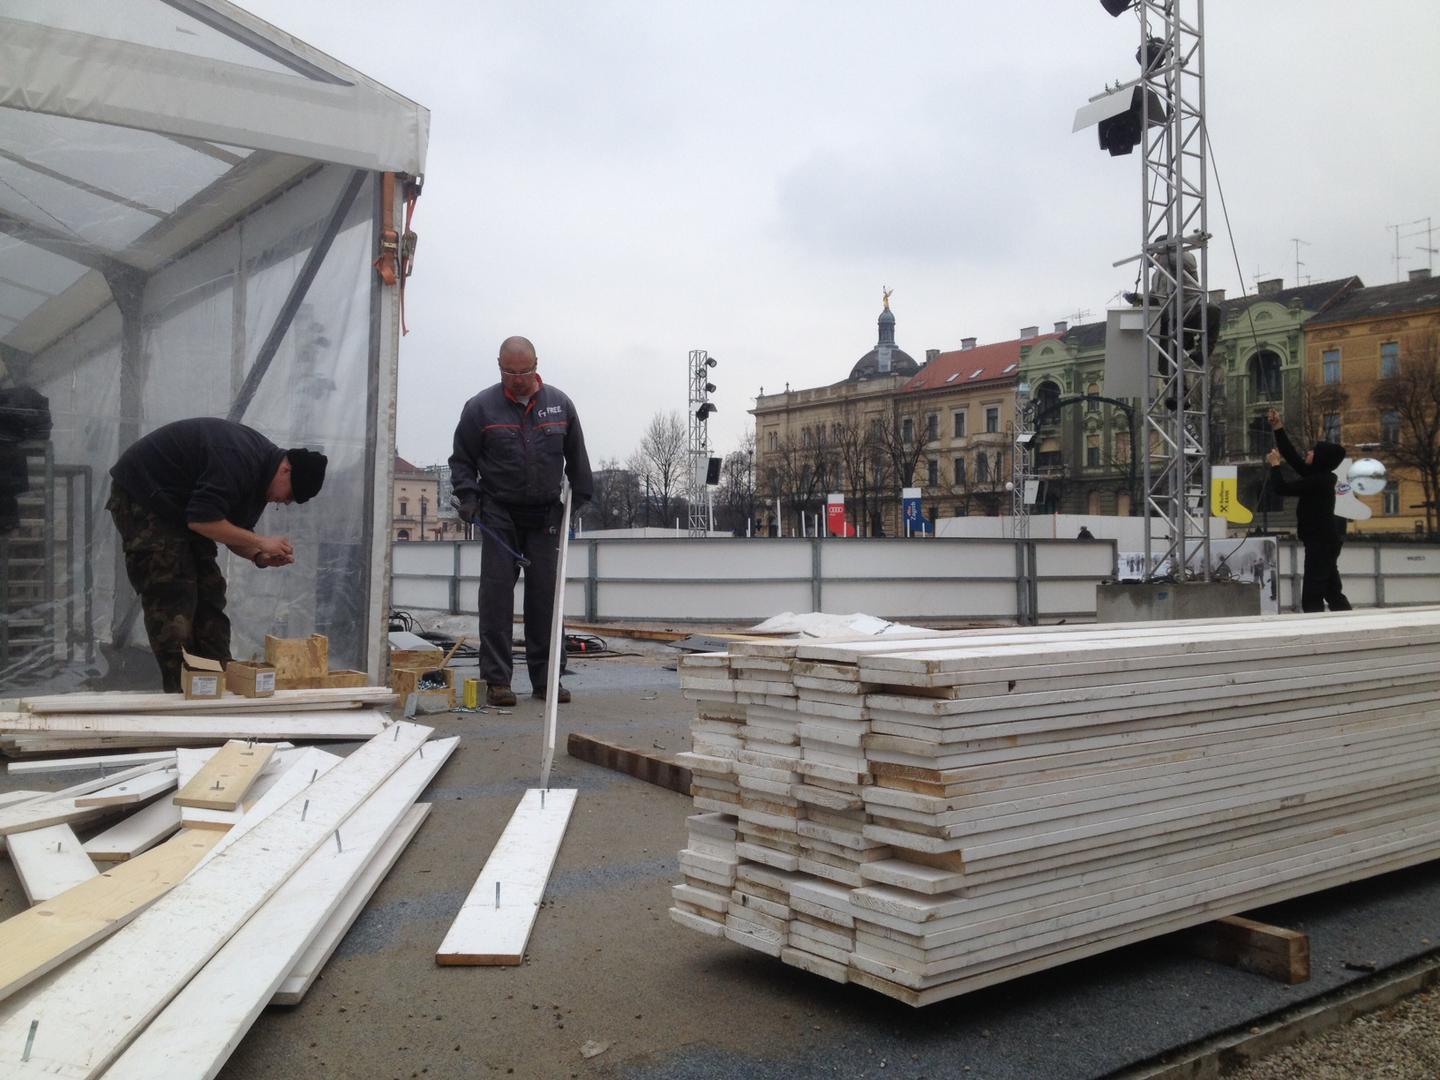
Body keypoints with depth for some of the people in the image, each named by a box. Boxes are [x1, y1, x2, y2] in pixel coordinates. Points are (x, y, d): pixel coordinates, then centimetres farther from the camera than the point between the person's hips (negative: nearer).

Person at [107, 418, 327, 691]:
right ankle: (182, 689, -11)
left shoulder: (260, 470, 3)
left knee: (209, 591, 3)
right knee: (172, 597, -14)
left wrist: (260, 557, -9)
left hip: (178, 505, 10)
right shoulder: (240, 460, -29)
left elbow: (231, 530, 9)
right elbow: (202, 519, -32)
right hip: (141, 496, -10)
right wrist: (260, 542, -25)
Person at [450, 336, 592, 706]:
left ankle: (545, 678, 11)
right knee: (497, 592, -6)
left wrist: (579, 499, 10)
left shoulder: (560, 405, 5)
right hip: (499, 514, -2)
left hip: (545, 515, 2)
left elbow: (577, 457, 14)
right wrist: (467, 496, -9)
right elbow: (461, 459, 4)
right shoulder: (480, 407, -2)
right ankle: (497, 679, -1)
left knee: (545, 594, 3)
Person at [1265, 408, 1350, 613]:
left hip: (1321, 543, -10)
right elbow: (1292, 456, 15)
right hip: (1325, 542, 10)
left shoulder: (1318, 481, -18)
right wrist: (1278, 428, 14)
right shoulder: (1317, 476, 9)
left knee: (1311, 599, -9)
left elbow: (1282, 487, -17)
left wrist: (1275, 465, -1)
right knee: (1332, 592, 13)